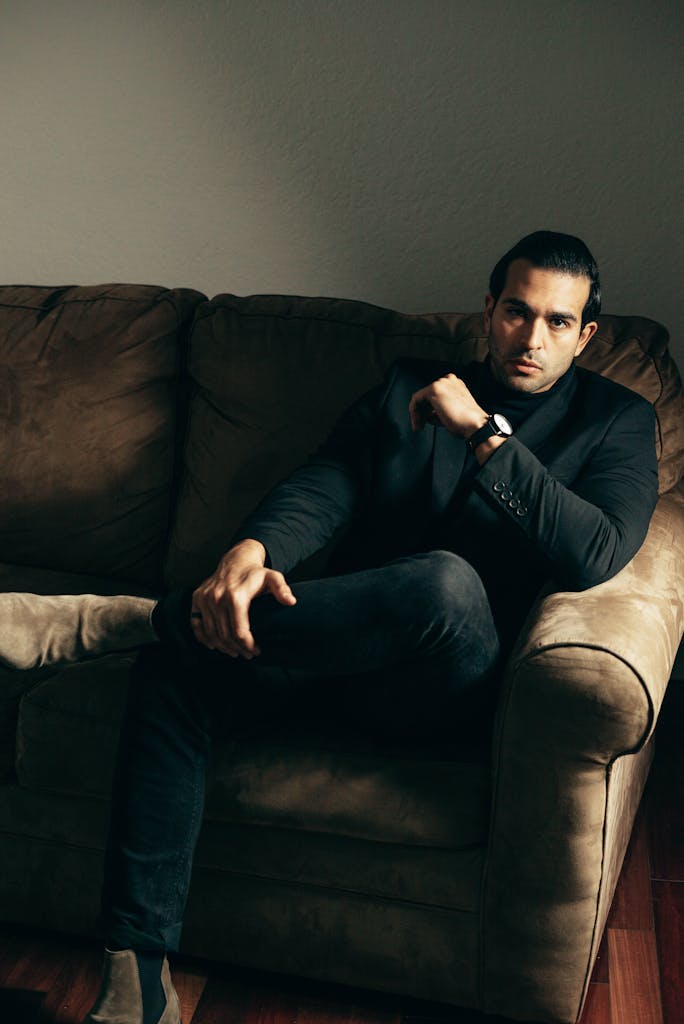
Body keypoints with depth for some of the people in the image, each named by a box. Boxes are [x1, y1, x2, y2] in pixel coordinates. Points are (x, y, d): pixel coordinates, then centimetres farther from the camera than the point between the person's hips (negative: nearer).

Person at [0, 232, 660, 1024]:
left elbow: (595, 554, -11)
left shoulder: (616, 420, 9)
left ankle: (114, 617, -23)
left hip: (447, 684, -3)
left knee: (445, 581, -38)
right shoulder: (408, 388, 17)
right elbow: (325, 488, 1)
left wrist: (483, 431, -15)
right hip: (340, 650, 4)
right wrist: (251, 551, -21)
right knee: (173, 665, -23)